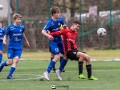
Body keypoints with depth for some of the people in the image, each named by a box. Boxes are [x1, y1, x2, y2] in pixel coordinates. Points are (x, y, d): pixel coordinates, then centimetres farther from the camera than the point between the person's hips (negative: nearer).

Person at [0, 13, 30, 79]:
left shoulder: (22, 27, 2)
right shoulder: (10, 27, -7)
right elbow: (5, 36, 0)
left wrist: (26, 41, 34)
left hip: (19, 47, 2)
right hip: (11, 47, -2)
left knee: (16, 60, -15)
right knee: (10, 62, -3)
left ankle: (10, 75, -10)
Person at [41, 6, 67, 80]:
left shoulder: (60, 20, -1)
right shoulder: (50, 22, -18)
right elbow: (43, 31, -26)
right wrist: (48, 35, -44)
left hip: (59, 40, 7)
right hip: (53, 41, -7)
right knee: (57, 56, -19)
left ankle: (59, 71, 24)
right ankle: (47, 72, -11)